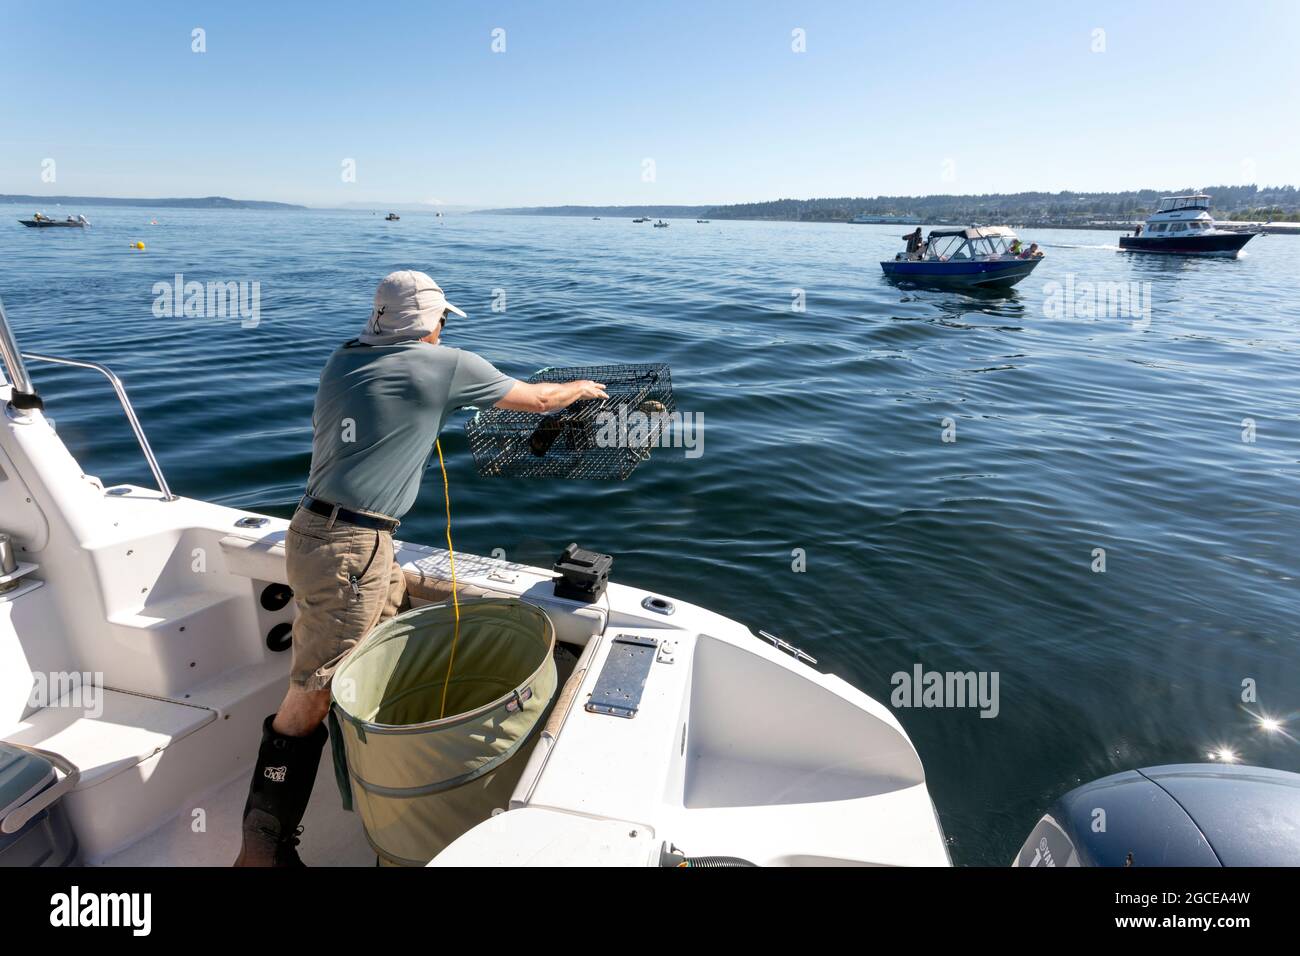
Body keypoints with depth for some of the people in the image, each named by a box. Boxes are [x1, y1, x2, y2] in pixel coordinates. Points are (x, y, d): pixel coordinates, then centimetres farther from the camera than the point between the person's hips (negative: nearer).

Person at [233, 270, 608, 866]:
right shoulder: (447, 364, -7)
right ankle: (262, 847, 13)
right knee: (309, 700, 0)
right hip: (349, 549, -8)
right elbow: (538, 400, 6)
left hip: (318, 529, 8)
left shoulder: (342, 360, 11)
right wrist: (581, 388, 26)